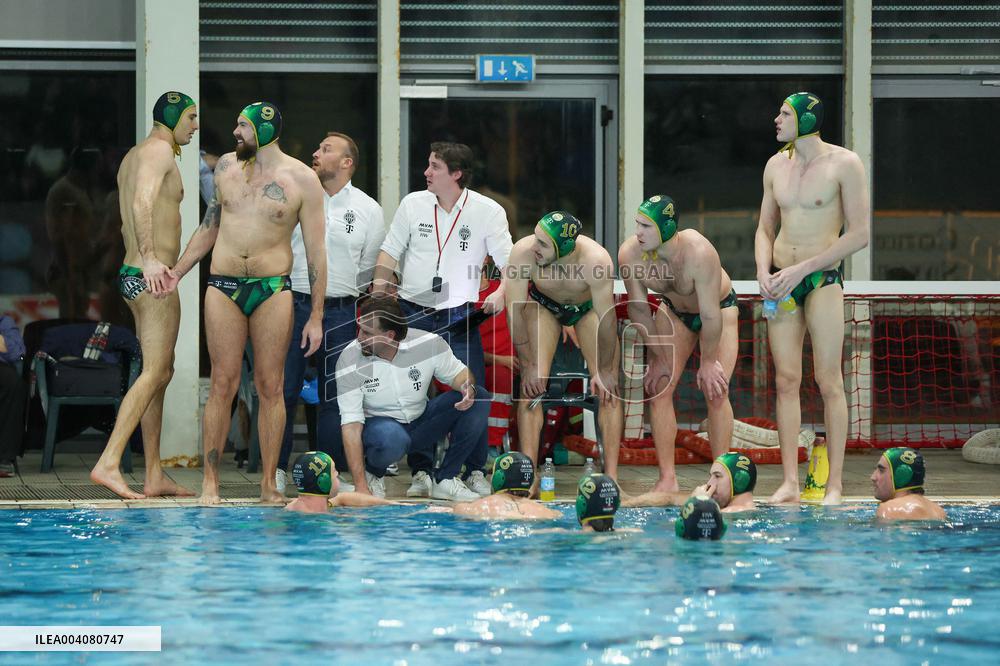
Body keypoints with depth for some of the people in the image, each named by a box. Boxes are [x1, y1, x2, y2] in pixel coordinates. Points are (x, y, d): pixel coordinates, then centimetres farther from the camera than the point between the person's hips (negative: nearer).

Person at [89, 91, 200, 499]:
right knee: (155, 373, -14)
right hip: (151, 278, -10)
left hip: (133, 276, 10)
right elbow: (143, 201, -27)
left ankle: (155, 476, 12)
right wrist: (150, 259, -38)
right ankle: (109, 463, -24)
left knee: (160, 373, 12)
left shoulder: (133, 156, 21)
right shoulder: (160, 150, -9)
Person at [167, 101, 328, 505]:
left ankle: (269, 483, 6)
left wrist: (316, 317, -2)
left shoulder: (302, 180, -1)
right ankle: (210, 481, 2)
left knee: (270, 387, 0)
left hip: (273, 289, -2)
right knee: (223, 384, -1)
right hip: (223, 288, 2)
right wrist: (177, 271, 16)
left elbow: (315, 251, 0)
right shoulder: (227, 167, 10)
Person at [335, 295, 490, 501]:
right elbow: (351, 424, -22)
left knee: (478, 400, -17)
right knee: (392, 439, -40)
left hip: (421, 419, 4)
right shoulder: (349, 361, -20)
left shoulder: (428, 343, -15)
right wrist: (360, 486, -29)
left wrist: (468, 387, -27)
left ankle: (445, 480, -9)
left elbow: (457, 373, 1)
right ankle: (373, 473, -3)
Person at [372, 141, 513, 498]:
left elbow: (509, 261, -4)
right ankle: (420, 472, 9)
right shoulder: (413, 204, 3)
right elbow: (389, 253, 8)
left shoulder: (488, 211, -3)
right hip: (413, 312, 2)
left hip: (459, 316, -1)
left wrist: (500, 294, -22)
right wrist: (377, 299, -4)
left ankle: (475, 472, 5)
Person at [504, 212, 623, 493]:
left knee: (607, 389, -12)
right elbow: (515, 312, -26)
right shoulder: (523, 253, -36)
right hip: (544, 304, 1)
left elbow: (606, 320, -29)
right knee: (531, 386, -12)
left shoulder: (596, 260, -40)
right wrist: (528, 366, -21)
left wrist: (604, 370, -21)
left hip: (589, 306, -1)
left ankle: (611, 476, -10)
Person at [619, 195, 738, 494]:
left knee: (715, 390, -14)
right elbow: (638, 308, -13)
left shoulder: (699, 253, -41)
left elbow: (711, 317, -31)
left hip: (719, 306, -4)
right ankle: (667, 479, -5)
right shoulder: (630, 253, -28)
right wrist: (660, 357, -8)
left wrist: (707, 362, -21)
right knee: (658, 388, -8)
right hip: (674, 310, 4)